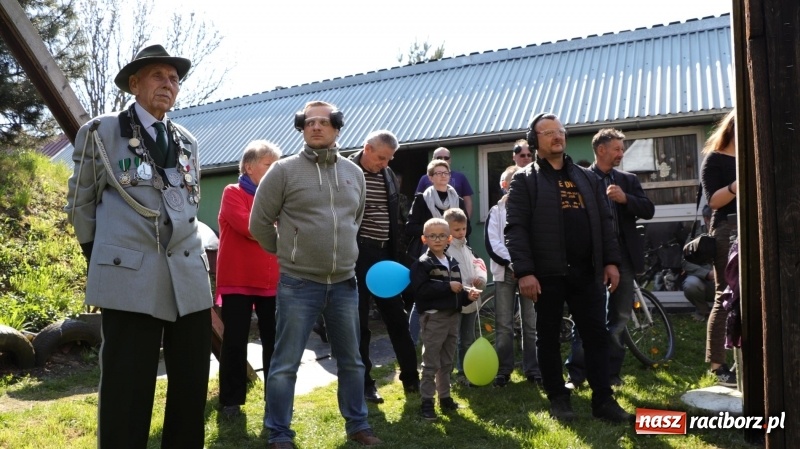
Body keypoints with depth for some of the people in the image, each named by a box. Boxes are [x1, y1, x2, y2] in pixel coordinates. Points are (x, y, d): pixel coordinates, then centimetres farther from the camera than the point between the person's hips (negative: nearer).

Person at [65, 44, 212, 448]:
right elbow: (79, 204, 9)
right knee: (126, 395, 0)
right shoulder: (100, 132, 3)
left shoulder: (187, 142, 15)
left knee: (192, 390, 9)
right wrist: (100, 257, 10)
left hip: (189, 277, 5)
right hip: (130, 278, -4)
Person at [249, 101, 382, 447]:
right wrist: (288, 255, 8)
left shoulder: (354, 173, 8)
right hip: (298, 284, -4)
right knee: (285, 364, 3)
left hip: (344, 283, 4)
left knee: (351, 360, 15)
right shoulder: (284, 170, -5)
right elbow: (260, 222, 0)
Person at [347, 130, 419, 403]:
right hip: (357, 255, -6)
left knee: (397, 318, 12)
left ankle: (411, 378, 24)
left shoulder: (389, 177, 11)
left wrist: (396, 256, 12)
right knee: (359, 323, 3)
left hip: (384, 254, 6)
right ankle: (364, 384, 15)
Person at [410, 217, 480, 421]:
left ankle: (445, 397, 28)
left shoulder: (453, 263, 15)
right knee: (431, 363, -2)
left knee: (447, 362, 16)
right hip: (433, 318, -7)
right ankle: (427, 402, 6)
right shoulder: (422, 264, -9)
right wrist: (447, 286, -21)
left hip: (452, 317, 7)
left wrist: (467, 296, -1)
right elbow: (421, 290, -22)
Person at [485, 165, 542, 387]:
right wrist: (511, 263, -14)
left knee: (531, 324, 4)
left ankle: (532, 369, 14)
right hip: (505, 272, -1)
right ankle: (503, 370, 11)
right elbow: (492, 243, -2)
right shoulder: (496, 211, 7)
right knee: (504, 324, 2)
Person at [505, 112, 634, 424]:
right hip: (547, 273, -4)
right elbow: (515, 229, -9)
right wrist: (524, 272, -17)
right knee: (548, 337, 6)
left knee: (597, 335, 5)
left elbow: (604, 222, 14)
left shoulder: (587, 178, 16)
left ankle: (603, 400, 14)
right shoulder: (524, 180, 0)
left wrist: (610, 261, 5)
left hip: (586, 271, 4)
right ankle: (558, 399, 20)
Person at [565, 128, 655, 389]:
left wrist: (625, 198, -13)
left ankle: (611, 372, 22)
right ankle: (576, 374, 7)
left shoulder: (628, 180, 13)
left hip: (623, 255, 5)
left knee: (620, 317, 10)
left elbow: (648, 210, 4)